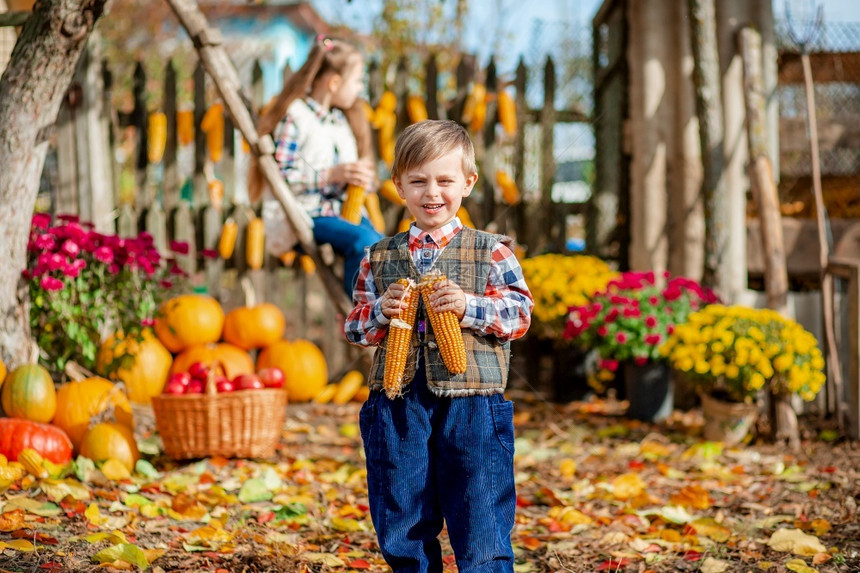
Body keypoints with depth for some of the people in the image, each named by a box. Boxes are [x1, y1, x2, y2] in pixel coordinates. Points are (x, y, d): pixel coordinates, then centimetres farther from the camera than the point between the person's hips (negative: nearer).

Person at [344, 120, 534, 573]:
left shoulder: (491, 252, 2)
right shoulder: (380, 257, 10)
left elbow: (521, 314, -1)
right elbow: (355, 327, 13)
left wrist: (470, 307, -15)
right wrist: (381, 311, -7)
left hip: (471, 403, -3)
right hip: (398, 405, 3)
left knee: (480, 525, 0)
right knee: (402, 528, 10)